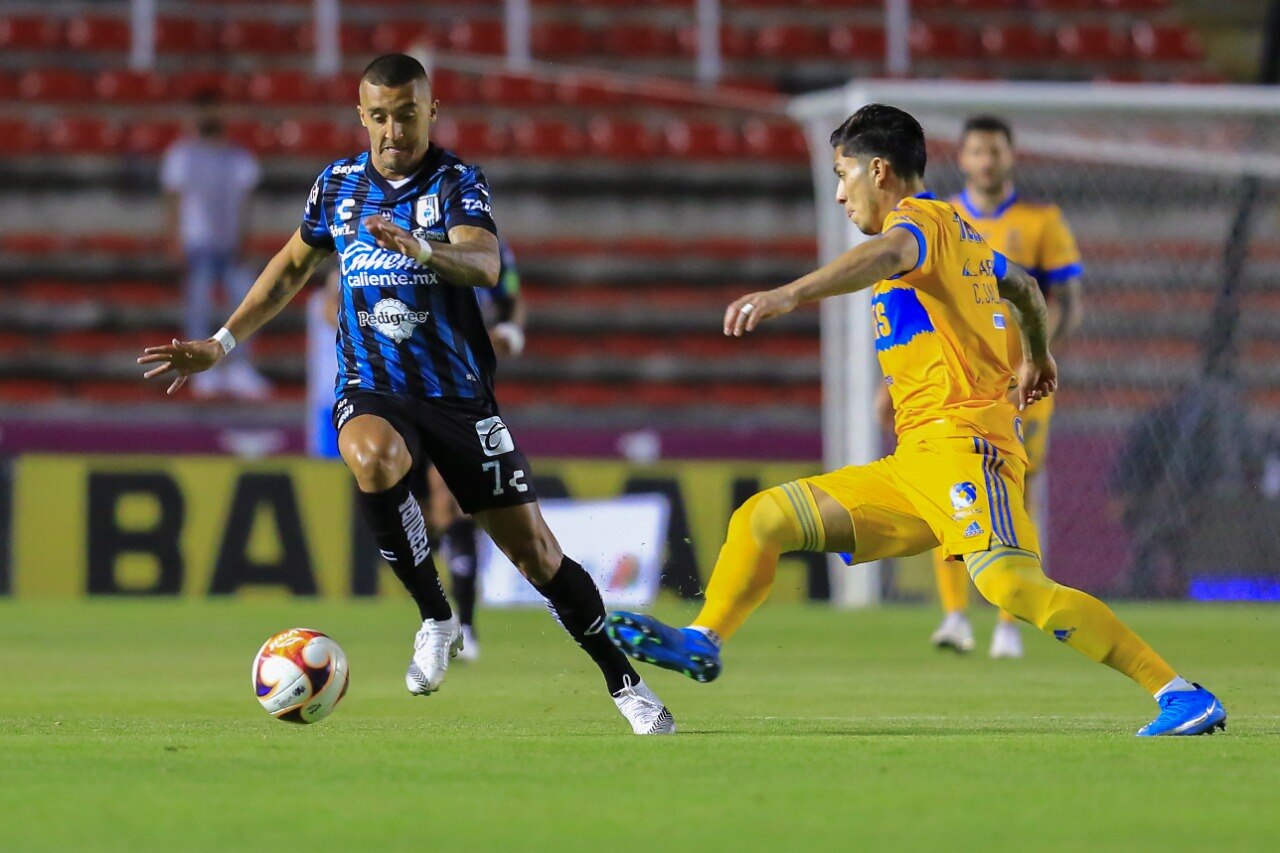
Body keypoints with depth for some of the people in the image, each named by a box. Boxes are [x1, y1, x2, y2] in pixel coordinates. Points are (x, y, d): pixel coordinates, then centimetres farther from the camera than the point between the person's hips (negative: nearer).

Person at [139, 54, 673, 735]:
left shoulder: (458, 183, -6)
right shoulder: (337, 185, 6)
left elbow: (485, 264, -25)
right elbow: (293, 266, 22)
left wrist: (421, 248, -45)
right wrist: (222, 343, 17)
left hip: (459, 392, -1)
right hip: (371, 391, 1)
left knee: (532, 548, -2)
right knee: (375, 458, -36)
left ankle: (623, 683, 16)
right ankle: (437, 620, -18)